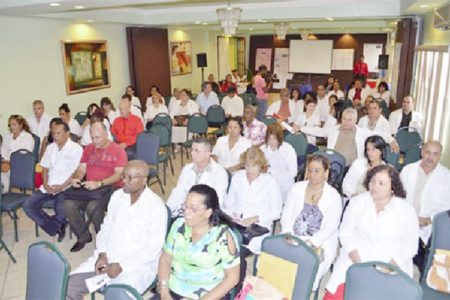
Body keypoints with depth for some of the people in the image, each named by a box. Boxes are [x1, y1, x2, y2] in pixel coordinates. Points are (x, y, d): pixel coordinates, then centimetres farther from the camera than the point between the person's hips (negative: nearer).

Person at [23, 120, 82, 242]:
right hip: (48, 187, 6)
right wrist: (46, 185, -3)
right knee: (28, 205, -11)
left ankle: (51, 225, 3)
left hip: (66, 188, -6)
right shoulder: (50, 148, 13)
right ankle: (57, 227, -2)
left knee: (60, 210, -32)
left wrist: (61, 187, -16)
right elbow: (45, 169, 15)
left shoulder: (76, 149, -6)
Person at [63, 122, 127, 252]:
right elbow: (81, 169, 16)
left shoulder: (118, 150, -2)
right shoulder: (88, 149, 17)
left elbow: (119, 174, -12)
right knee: (68, 205, -21)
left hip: (109, 188, -5)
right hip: (88, 188, 5)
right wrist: (76, 179, -8)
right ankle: (83, 236, 3)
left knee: (92, 207, -33)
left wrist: (99, 184, -23)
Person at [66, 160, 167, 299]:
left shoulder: (156, 206, -14)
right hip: (106, 258, 6)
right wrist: (102, 254, -5)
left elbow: (153, 248, -15)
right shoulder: (117, 195, 5)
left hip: (136, 264, -5)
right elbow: (106, 228, 11)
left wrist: (121, 266, -17)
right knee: (70, 285, -8)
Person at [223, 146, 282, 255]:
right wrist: (231, 213, -4)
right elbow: (228, 201, 17)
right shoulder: (237, 177, 11)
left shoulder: (270, 182, -2)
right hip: (235, 223, 3)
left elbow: (276, 212, -1)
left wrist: (254, 219, -12)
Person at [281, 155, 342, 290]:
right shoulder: (297, 188, 9)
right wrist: (288, 233, -10)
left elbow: (330, 227, -7)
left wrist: (312, 242, -20)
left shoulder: (334, 196, -1)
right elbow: (286, 214, 7)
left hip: (319, 244, -2)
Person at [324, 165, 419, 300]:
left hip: (393, 264, 1)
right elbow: (346, 233, 0)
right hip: (355, 257, 0)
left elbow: (409, 247, -1)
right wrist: (358, 263, -12)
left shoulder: (407, 211, -4)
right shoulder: (357, 202, -1)